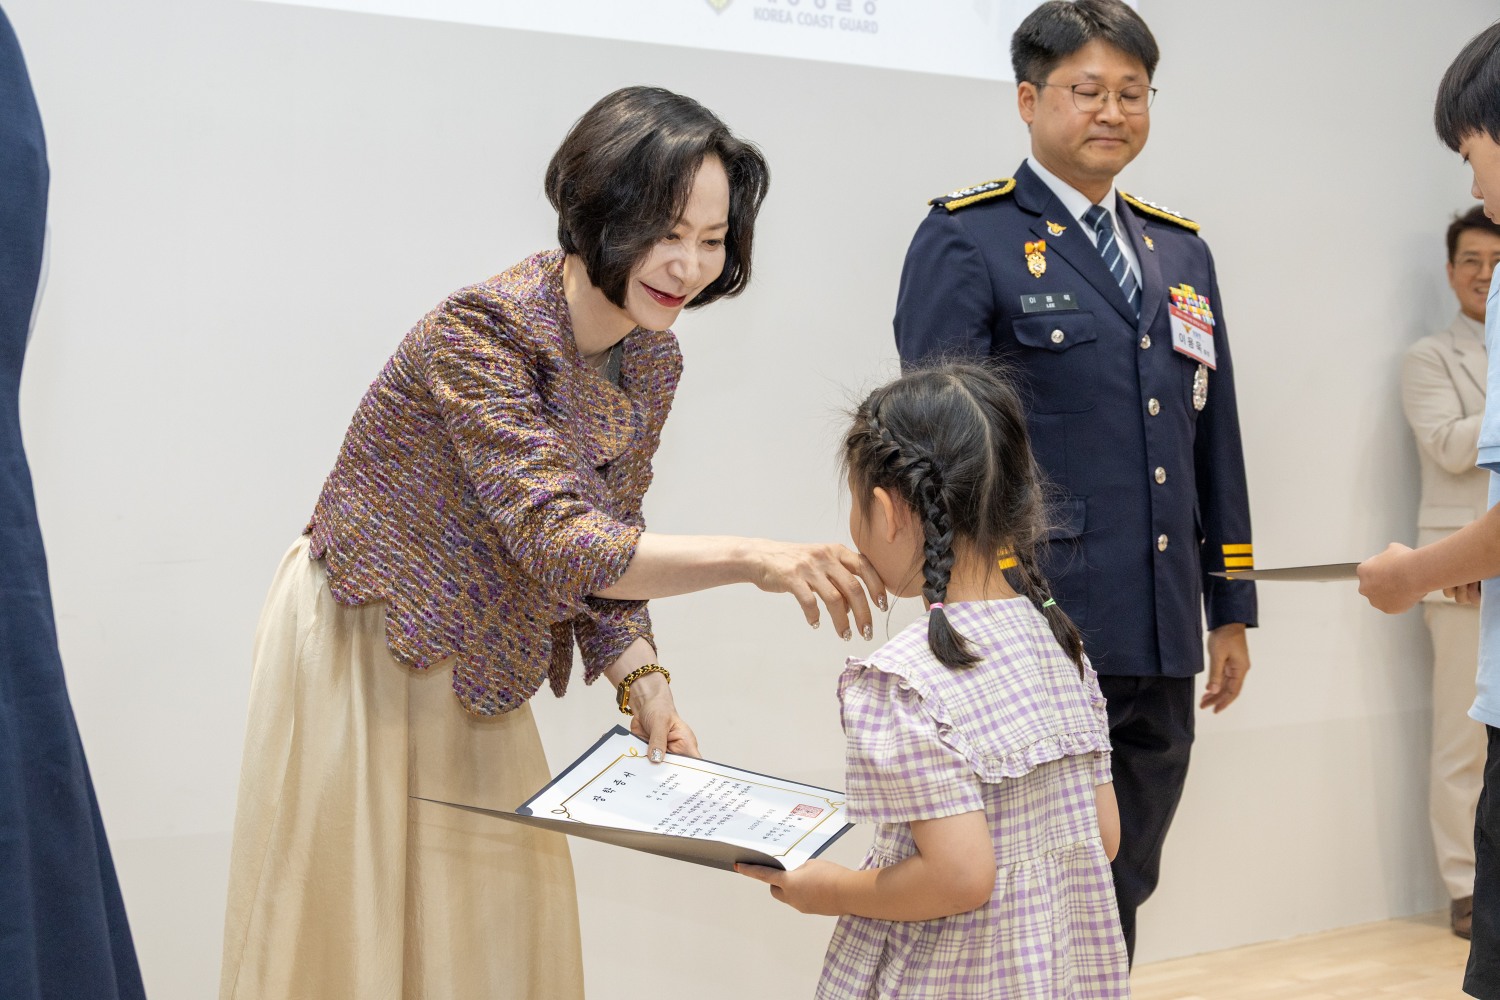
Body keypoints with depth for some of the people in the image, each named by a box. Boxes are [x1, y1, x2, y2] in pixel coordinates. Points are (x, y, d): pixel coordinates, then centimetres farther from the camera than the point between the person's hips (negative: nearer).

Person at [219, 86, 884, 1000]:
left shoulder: (653, 362, -2)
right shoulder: (481, 330, -26)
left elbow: (603, 549, 6)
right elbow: (558, 538, -34)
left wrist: (643, 683, -9)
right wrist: (753, 560, -42)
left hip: (478, 683, 7)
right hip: (367, 649, -7)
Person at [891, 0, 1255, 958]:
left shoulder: (1182, 251, 17)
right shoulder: (967, 239, -3)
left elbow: (1215, 438, 18)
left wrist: (1231, 609, 15)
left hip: (1161, 645, 6)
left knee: (1121, 894, 14)